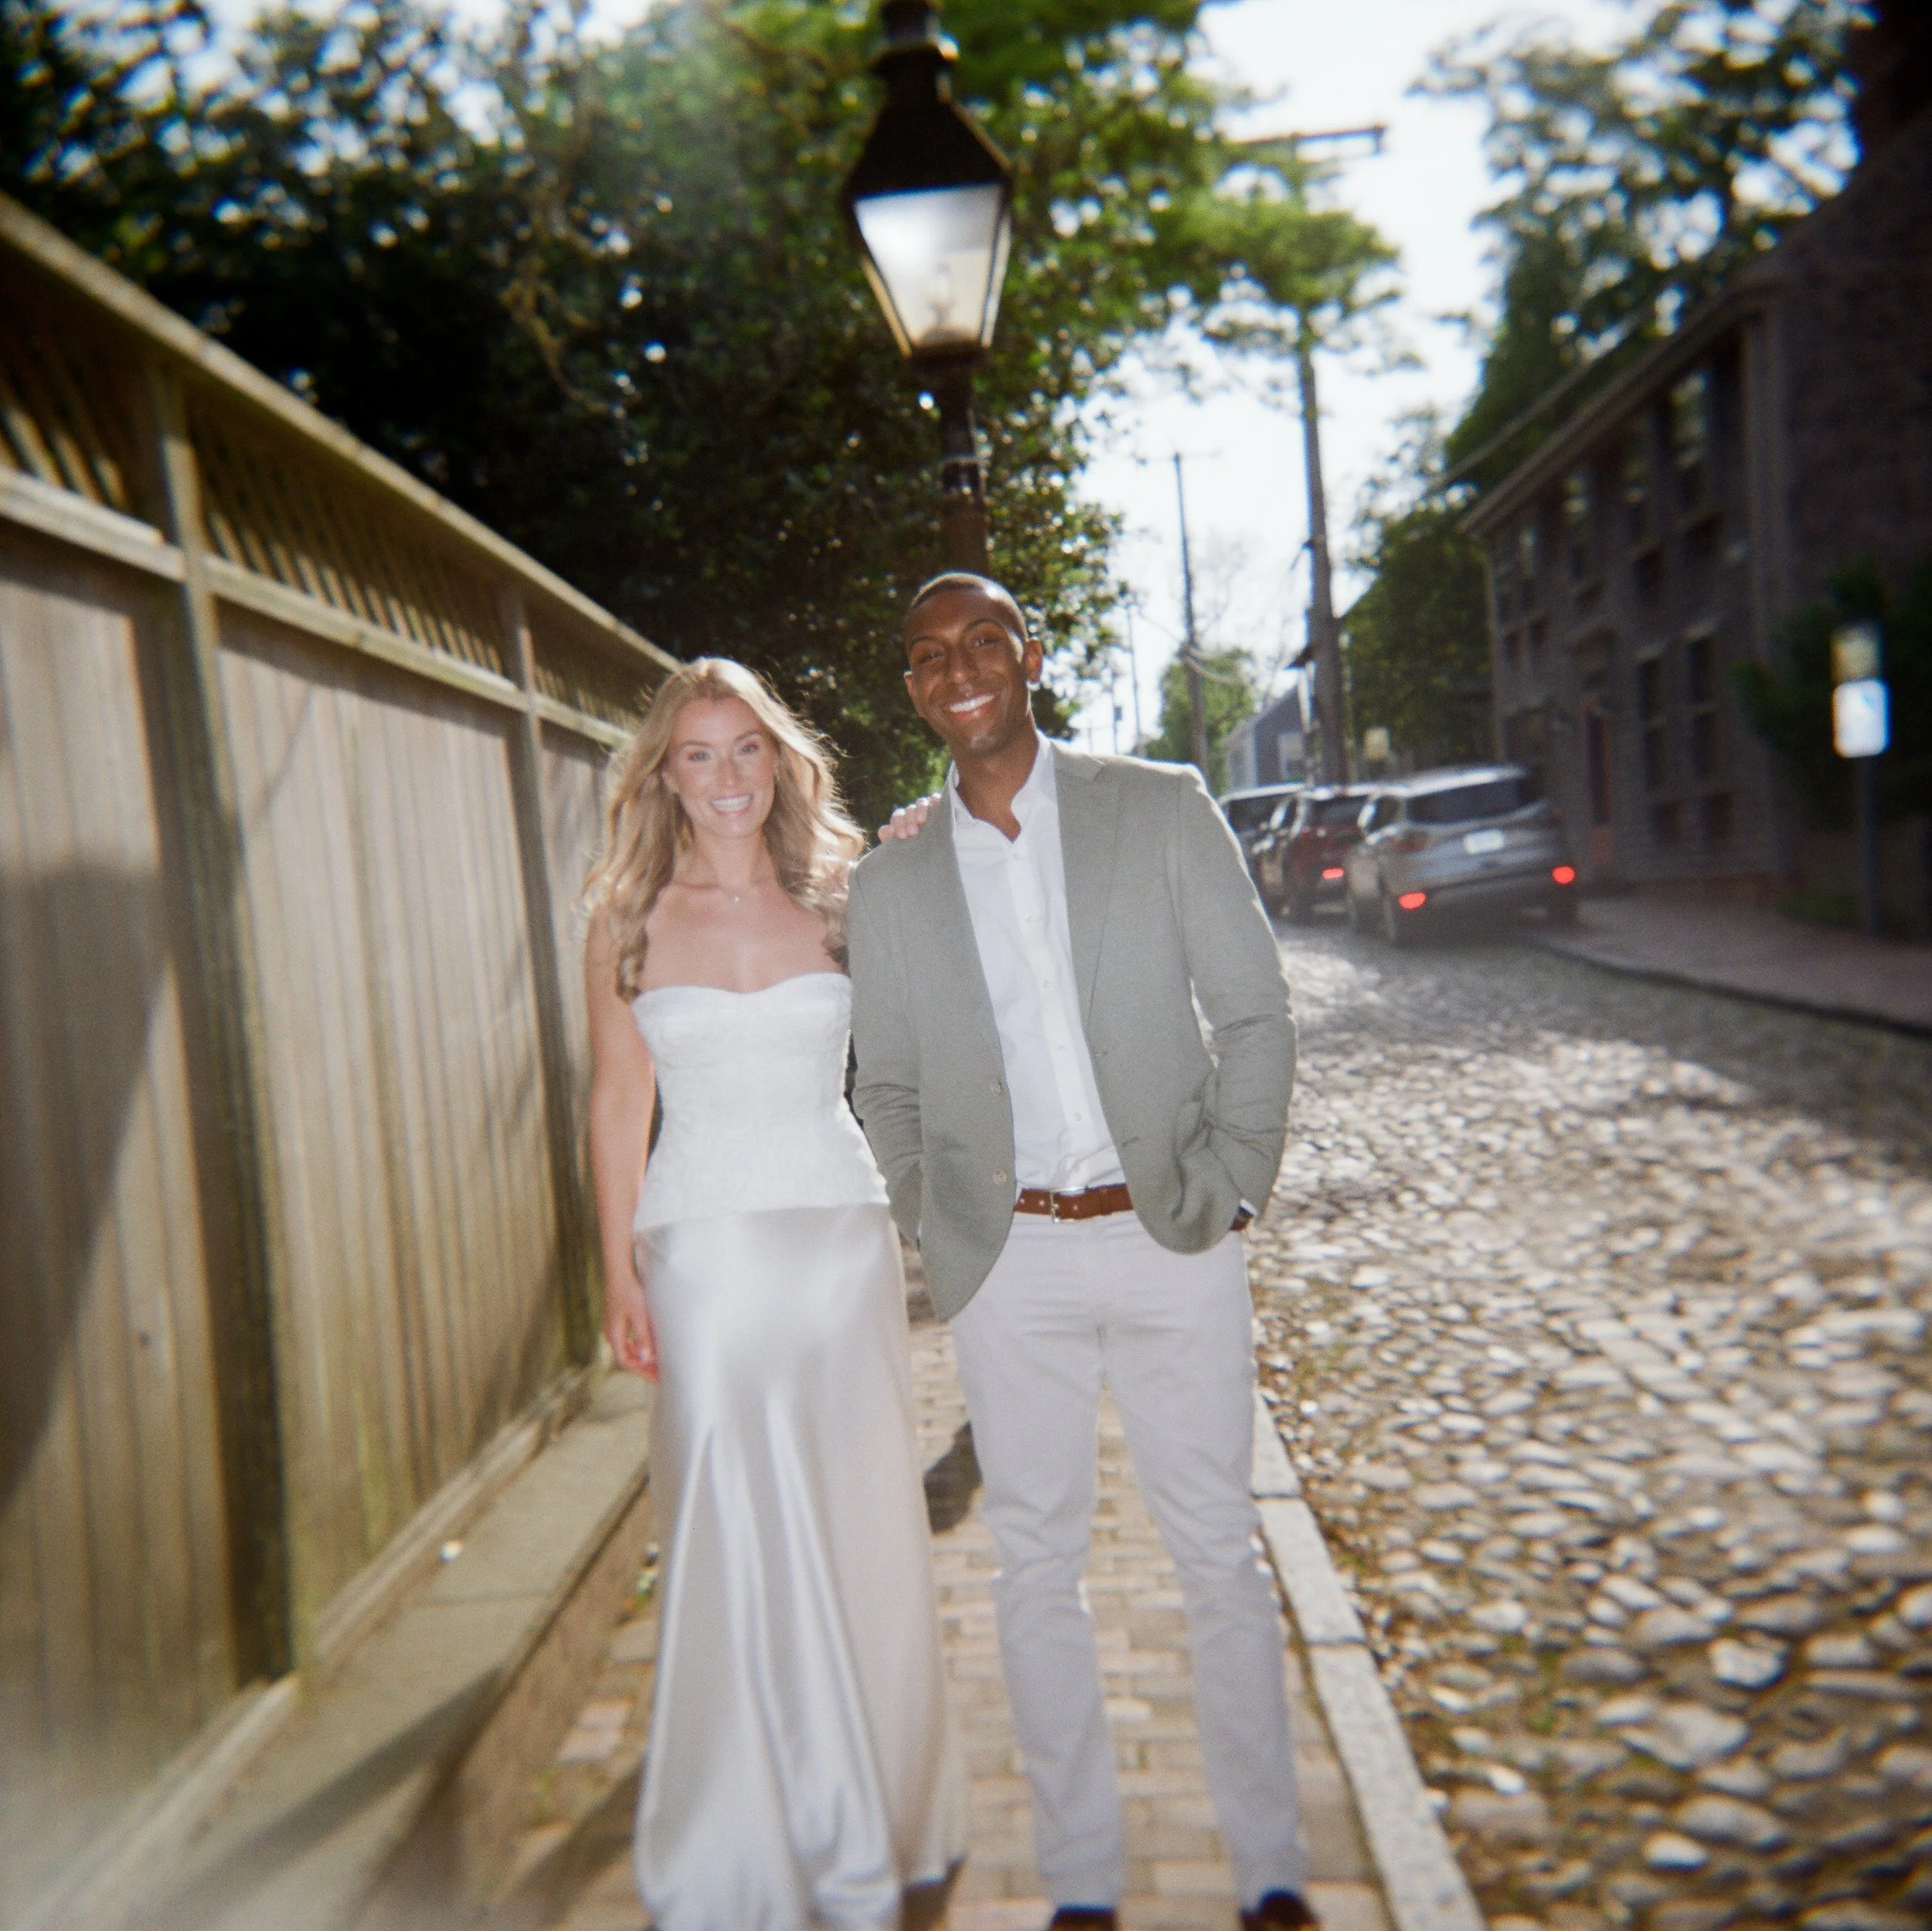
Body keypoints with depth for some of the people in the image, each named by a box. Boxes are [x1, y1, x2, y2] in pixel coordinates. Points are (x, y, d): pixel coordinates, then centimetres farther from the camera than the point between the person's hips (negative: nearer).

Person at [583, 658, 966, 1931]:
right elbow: (619, 1103, 5)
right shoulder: (629, 921, 2)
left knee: (864, 1530, 10)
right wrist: (621, 1272, 2)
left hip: (842, 1234, 1)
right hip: (705, 1248, -1)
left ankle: (880, 1814, 32)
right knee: (738, 1546, 3)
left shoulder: (842, 901, 5)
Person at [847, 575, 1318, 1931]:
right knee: (1039, 1571, 10)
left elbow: (1258, 1015, 0)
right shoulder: (892, 881, 5)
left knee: (1220, 1555, 9)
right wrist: (937, 1233, 0)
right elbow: (887, 1088, 11)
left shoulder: (1163, 807, 0)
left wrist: (1226, 1189, -7)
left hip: (1172, 1243, -1)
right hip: (1010, 1264, 2)